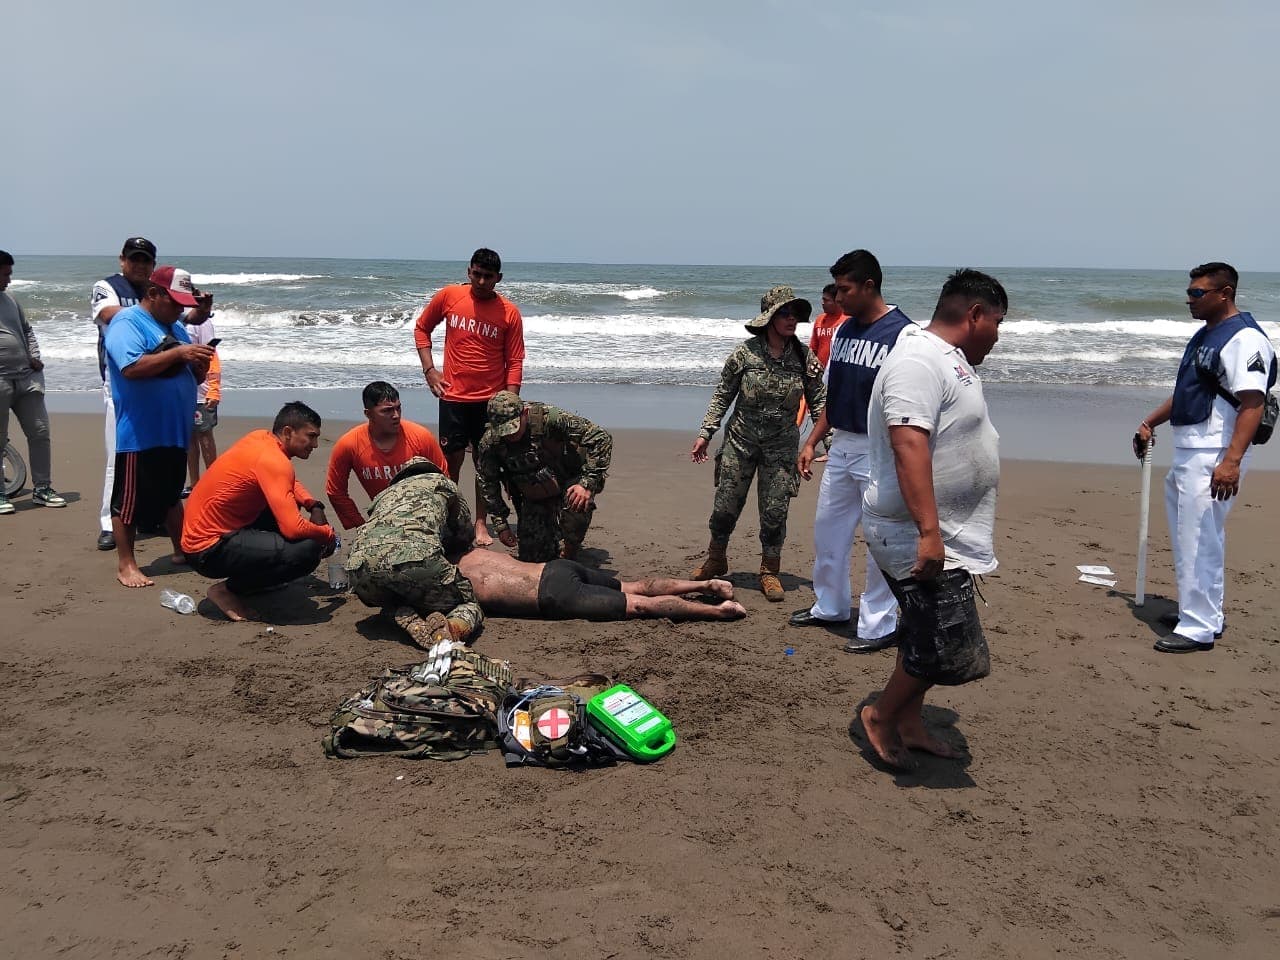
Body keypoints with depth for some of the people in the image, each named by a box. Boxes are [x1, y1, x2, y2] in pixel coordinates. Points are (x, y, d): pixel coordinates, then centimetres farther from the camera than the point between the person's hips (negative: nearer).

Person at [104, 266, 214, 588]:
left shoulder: (175, 327, 14)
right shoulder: (126, 322, -10)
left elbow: (192, 377, 18)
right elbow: (132, 368, -26)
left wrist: (200, 364, -4)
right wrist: (178, 353, -28)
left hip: (175, 431, 8)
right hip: (139, 435, -8)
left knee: (171, 495, 20)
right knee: (130, 500, 2)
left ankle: (181, 550, 32)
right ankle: (125, 565, 11)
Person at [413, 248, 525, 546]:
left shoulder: (509, 312, -5)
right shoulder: (448, 296, -2)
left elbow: (515, 361, -3)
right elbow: (422, 328, 12)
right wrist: (429, 369, 2)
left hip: (491, 399, 0)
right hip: (453, 397, 1)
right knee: (451, 460, 4)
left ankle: (481, 524, 16)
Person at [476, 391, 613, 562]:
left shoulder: (549, 418, -31)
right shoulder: (490, 442, -19)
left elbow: (601, 438, -29)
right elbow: (487, 483, -2)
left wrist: (588, 484, -35)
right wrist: (500, 524, -4)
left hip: (569, 483, -3)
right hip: (533, 497, 3)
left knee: (578, 505, -36)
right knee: (531, 558, -3)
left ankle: (569, 556, -7)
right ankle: (554, 542, 33)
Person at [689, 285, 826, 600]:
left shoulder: (805, 358, -4)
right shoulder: (745, 353, -8)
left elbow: (818, 402, 2)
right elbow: (722, 395, 0)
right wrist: (705, 433, -4)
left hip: (781, 446, 1)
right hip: (740, 441, 0)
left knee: (775, 511, 4)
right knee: (726, 504, 7)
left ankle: (769, 573, 21)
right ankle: (715, 560, 31)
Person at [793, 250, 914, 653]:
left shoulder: (901, 334, -14)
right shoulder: (844, 332, 10)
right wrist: (812, 442, 14)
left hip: (879, 452, -8)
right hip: (841, 447, 8)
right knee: (827, 529, 16)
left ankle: (879, 625, 13)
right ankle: (830, 606, 33)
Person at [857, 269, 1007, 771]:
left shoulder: (947, 358, 14)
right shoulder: (919, 362, -20)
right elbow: (909, 447, -31)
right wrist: (929, 533, -36)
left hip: (942, 537, 11)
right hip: (921, 539, -11)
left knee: (926, 634, 19)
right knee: (951, 649, -5)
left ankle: (908, 722, 33)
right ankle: (881, 716, 14)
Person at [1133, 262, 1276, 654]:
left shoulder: (1244, 339, -15)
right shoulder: (1204, 335, 16)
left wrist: (1232, 461, -30)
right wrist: (1150, 422, 20)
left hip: (1214, 456, -10)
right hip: (1188, 452, 10)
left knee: (1198, 541, -7)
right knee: (1190, 536, 18)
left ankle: (1198, 629, 0)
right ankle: (1205, 613, 32)